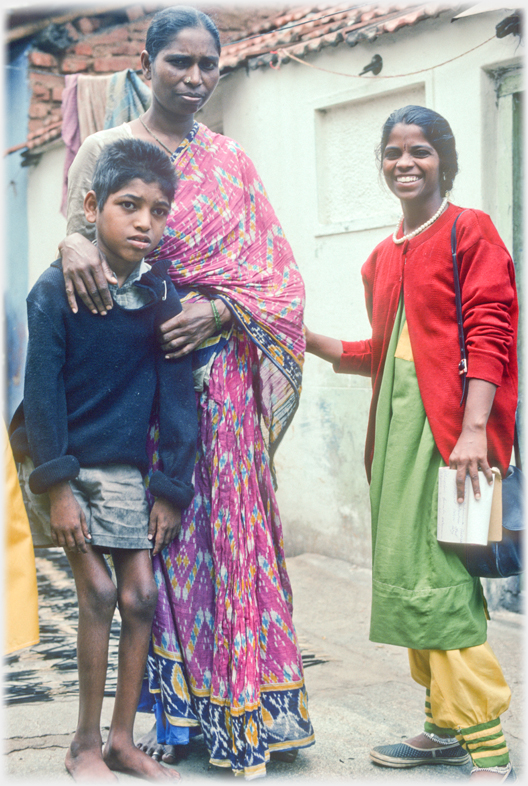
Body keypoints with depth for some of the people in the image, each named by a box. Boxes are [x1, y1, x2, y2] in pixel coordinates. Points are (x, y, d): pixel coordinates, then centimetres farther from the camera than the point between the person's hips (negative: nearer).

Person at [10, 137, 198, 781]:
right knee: (98, 590, -10)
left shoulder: (162, 294, -4)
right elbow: (42, 390, -14)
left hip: (121, 466, 4)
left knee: (140, 595, 1)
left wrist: (172, 487, -2)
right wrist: (56, 487, -18)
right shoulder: (58, 287, -13)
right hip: (54, 460, -4)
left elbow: (175, 395, 0)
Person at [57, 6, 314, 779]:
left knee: (229, 526, 1)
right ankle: (173, 708, 11)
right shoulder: (105, 149, 5)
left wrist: (220, 311, -13)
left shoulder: (232, 162, 11)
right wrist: (73, 243, -25)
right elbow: (78, 237, 0)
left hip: (220, 369, 2)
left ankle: (236, 705, 11)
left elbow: (275, 270, 6)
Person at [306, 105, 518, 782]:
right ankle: (446, 729, 21)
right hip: (395, 422, 8)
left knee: (438, 578, -13)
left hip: (450, 423, -8)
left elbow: (488, 333, -10)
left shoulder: (470, 231, -1)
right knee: (404, 575, 9)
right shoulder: (383, 258, 21)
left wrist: (473, 428, -20)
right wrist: (312, 342, 18)